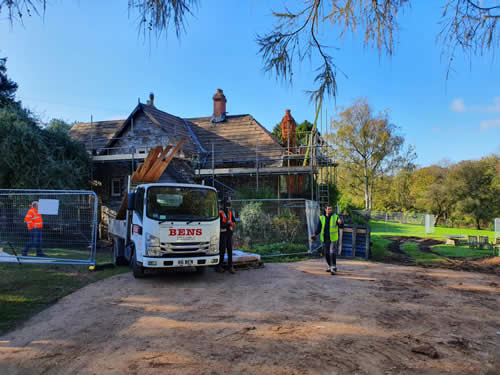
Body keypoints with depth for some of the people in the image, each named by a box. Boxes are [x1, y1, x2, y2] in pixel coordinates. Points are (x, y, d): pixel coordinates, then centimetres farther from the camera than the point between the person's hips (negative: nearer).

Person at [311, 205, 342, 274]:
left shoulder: (335, 217, -1)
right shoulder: (322, 218, 4)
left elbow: (341, 226, -10)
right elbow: (319, 228, 2)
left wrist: (340, 222, -34)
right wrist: (315, 234, -16)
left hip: (333, 239, -3)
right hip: (324, 239, 3)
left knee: (332, 253, -15)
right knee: (326, 254, 9)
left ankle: (333, 268, -12)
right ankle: (330, 266, 28)